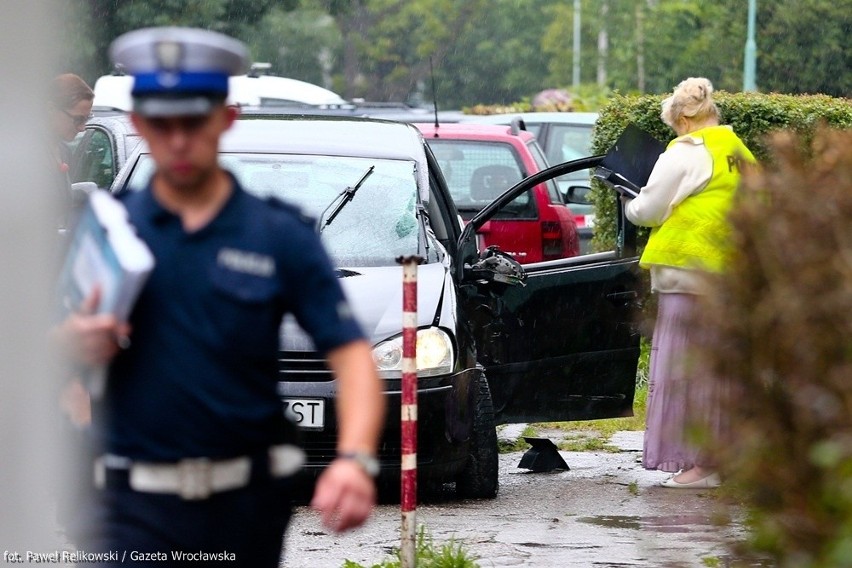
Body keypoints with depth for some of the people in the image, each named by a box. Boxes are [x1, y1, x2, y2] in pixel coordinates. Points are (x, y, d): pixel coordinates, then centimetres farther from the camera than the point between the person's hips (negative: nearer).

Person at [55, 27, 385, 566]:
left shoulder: (282, 235, 1)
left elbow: (351, 353, -7)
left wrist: (355, 460, -25)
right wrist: (75, 344, -15)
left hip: (247, 501, 1)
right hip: (136, 502, 0)